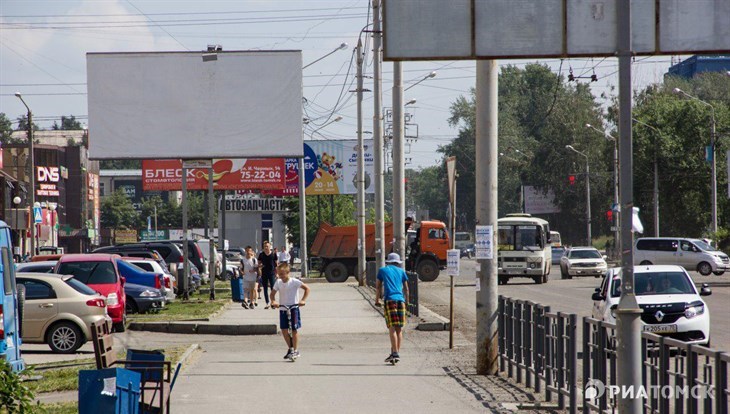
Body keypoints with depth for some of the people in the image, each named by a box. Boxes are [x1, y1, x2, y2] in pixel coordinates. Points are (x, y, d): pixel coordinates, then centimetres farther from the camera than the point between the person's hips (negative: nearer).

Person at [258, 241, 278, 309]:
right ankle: (267, 303, 11)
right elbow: (259, 264, 11)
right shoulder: (261, 255, 4)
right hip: (264, 273, 2)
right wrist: (260, 266, -12)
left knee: (273, 288, -6)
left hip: (272, 273, -2)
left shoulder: (273, 254, 2)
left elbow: (276, 264, 6)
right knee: (265, 289, 5)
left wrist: (276, 273, 2)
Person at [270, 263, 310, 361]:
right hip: (283, 308, 4)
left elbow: (307, 288, -7)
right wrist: (273, 301, -15)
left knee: (294, 330, -3)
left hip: (293, 308, -4)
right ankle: (290, 348, 22)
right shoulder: (278, 282, 1)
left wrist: (303, 300, -17)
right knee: (284, 330, 4)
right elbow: (273, 293, 5)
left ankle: (295, 351, 6)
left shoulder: (294, 282, -11)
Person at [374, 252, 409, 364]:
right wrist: (406, 300, 35)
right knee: (399, 328, 7)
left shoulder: (382, 270, 13)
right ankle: (395, 353, 7)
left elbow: (378, 287, 18)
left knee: (392, 328, -9)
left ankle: (395, 353, -20)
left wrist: (377, 300, 30)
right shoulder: (401, 271, 17)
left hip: (389, 300, -2)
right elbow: (406, 288, 22)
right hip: (400, 300, 2)